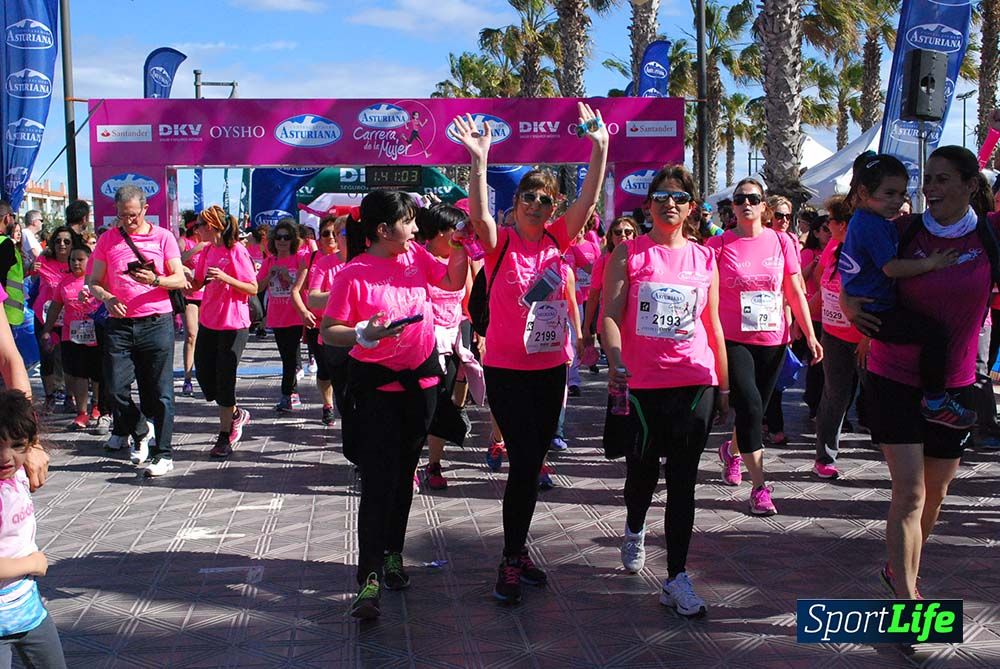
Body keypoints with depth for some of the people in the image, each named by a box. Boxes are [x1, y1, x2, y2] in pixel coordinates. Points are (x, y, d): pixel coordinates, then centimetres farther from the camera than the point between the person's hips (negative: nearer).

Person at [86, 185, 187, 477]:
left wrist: (155, 280, -19)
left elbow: (180, 279, 1)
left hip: (156, 323, -2)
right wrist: (107, 298, -11)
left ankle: (163, 454, 7)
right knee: (116, 389, -1)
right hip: (119, 324, 2)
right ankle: (140, 433, 26)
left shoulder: (163, 237, 3)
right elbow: (93, 282, 10)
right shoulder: (108, 240, 8)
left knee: (159, 392, -1)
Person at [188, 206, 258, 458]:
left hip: (233, 325, -7)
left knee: (224, 378, -3)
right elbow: (196, 284, 14)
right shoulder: (207, 251, 9)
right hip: (208, 322, 8)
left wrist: (224, 278, -26)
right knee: (204, 374, 8)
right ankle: (236, 415, 31)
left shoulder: (236, 251, -13)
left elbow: (253, 289, -14)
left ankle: (225, 436, 9)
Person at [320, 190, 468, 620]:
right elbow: (328, 331, -14)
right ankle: (370, 577, -9)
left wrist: (462, 245, -1)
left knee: (404, 471, 15)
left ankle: (392, 553, 30)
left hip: (421, 377, 6)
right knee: (378, 477, -11)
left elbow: (454, 281, 14)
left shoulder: (415, 255, 3)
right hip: (376, 383, -6)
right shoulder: (353, 275, -14)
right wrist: (363, 335, -30)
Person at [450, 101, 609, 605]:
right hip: (507, 370, -5)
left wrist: (600, 147, -16)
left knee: (533, 462, 13)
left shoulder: (557, 240, 4)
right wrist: (479, 160, -38)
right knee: (524, 461, -8)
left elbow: (588, 201, -7)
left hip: (551, 369, 5)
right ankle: (512, 561, 4)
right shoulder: (500, 243, -8)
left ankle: (517, 550, 26)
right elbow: (479, 214, -27)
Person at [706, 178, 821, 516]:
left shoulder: (781, 242, 4)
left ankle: (732, 449, 46)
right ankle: (759, 487, -9)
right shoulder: (719, 244, -3)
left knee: (754, 410, 14)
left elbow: (796, 292, 8)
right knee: (750, 405, -16)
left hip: (772, 340, 3)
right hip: (732, 340, -3)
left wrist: (810, 335, 5)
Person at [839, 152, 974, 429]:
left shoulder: (865, 220, 18)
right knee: (936, 331, -22)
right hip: (875, 315, -11)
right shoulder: (872, 224, -16)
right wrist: (931, 263, -14)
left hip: (875, 307, 11)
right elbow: (891, 268, -22)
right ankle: (936, 403, -14)